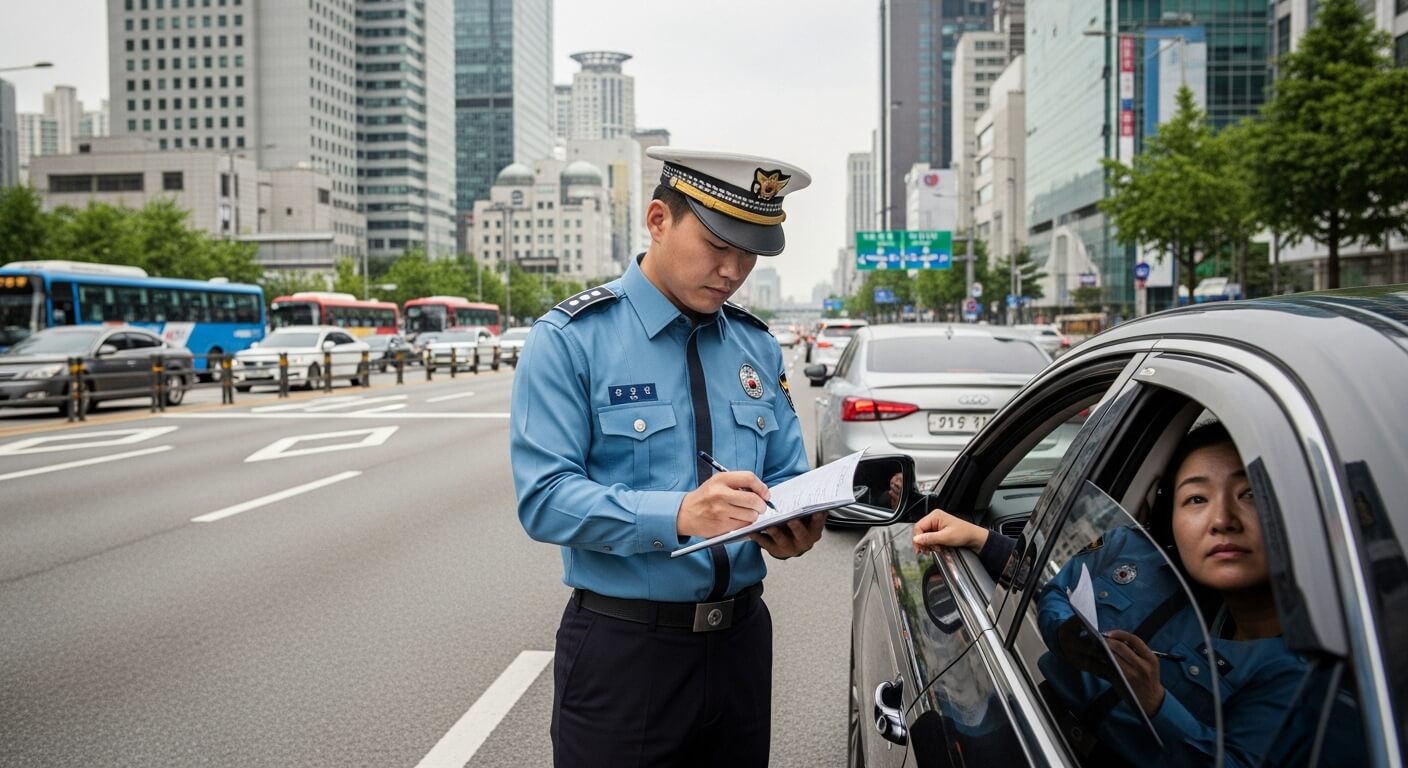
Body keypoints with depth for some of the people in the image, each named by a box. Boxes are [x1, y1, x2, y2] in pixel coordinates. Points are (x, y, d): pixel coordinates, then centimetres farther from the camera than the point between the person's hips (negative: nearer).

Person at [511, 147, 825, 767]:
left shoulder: (758, 347, 7)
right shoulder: (570, 340, -10)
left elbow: (787, 476, 11)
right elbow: (544, 498, -18)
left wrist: (794, 527, -13)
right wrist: (677, 515, -32)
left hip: (742, 639, 5)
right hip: (623, 647, -5)